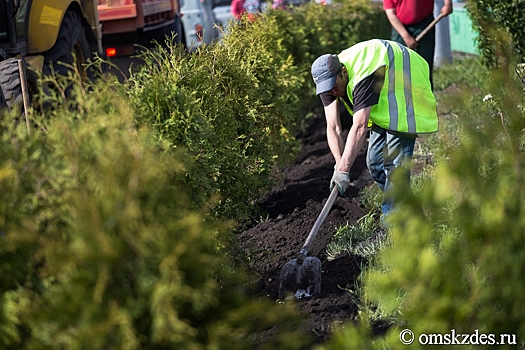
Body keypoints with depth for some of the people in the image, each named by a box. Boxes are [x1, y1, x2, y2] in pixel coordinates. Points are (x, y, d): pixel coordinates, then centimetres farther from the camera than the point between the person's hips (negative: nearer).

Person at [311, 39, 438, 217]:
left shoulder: (364, 73, -39)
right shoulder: (328, 79, -16)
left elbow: (360, 127, -46)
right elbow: (333, 128, -21)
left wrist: (343, 170, -50)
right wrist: (340, 166, -35)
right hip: (382, 102, 9)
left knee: (394, 160, -17)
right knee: (375, 160, 7)